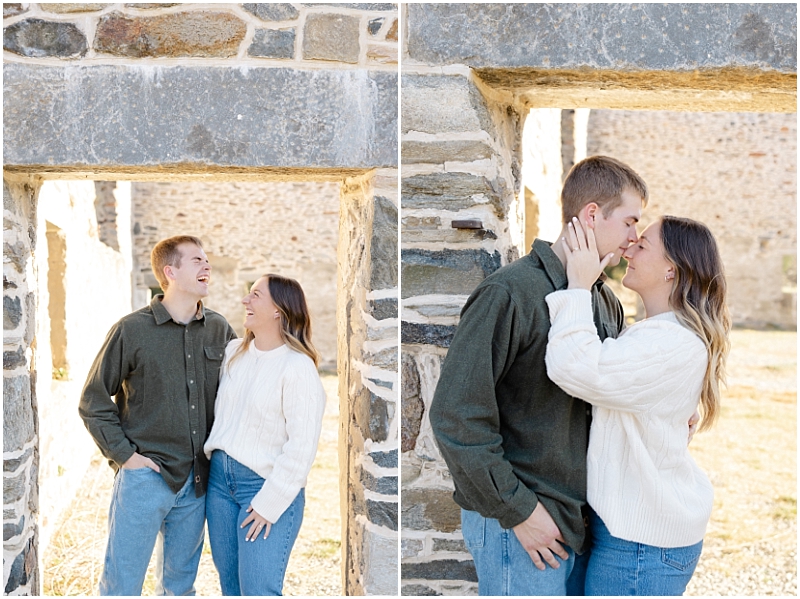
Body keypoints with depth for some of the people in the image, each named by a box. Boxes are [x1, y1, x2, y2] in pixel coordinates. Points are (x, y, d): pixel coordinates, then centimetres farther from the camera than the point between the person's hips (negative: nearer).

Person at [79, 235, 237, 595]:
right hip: (144, 476, -4)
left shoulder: (219, 330, 4)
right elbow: (93, 403, -2)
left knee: (179, 585, 16)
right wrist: (124, 455, -9)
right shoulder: (132, 329, -7)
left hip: (197, 481, 4)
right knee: (121, 587, 2)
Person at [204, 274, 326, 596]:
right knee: (229, 586, 15)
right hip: (220, 478, 7)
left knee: (258, 591, -6)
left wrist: (269, 503, -16)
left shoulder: (298, 368, -16)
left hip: (267, 486, -7)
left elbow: (302, 447, -18)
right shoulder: (234, 351, 6)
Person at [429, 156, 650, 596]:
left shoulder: (606, 302, 8)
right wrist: (517, 510, -17)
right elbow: (456, 416, -21)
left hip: (583, 518, 8)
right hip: (519, 525, -7)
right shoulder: (511, 293, -17)